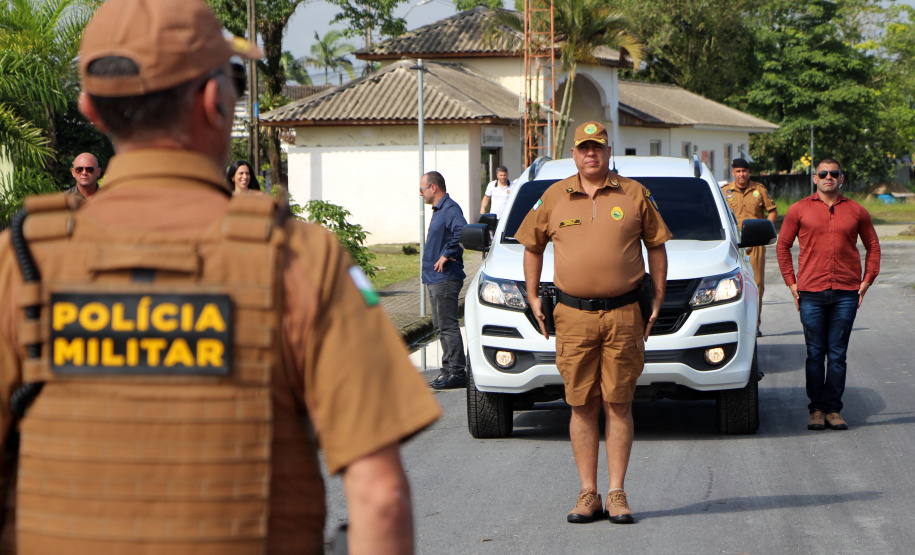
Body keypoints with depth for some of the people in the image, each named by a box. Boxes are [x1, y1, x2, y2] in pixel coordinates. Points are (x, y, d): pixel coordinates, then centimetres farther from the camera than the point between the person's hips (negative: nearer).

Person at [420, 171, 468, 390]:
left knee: (448, 326, -9)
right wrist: (446, 254, 12)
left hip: (445, 279, -11)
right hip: (434, 278, 11)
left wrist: (447, 255, -25)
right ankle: (449, 369, 20)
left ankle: (457, 372, -8)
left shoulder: (450, 209, -15)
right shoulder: (439, 210, 17)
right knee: (441, 326, 14)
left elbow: (462, 231, -32)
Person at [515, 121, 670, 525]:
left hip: (623, 314, -1)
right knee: (582, 405, 2)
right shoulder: (554, 198, 8)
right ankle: (588, 495, 7)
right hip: (573, 314, 1)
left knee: (618, 404, 0)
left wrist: (657, 299, 6)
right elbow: (531, 245, 18)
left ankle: (617, 494, 4)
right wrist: (533, 297, 12)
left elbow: (656, 245, 11)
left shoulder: (634, 195, 6)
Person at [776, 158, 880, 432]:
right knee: (815, 354, 2)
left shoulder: (856, 211, 9)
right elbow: (783, 246, 12)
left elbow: (873, 246, 17)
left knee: (837, 355, 2)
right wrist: (791, 282, 5)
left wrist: (867, 280, 7)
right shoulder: (799, 210, 6)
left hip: (846, 293, 1)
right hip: (811, 293, -1)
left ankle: (833, 409, 8)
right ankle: (816, 409, 9)